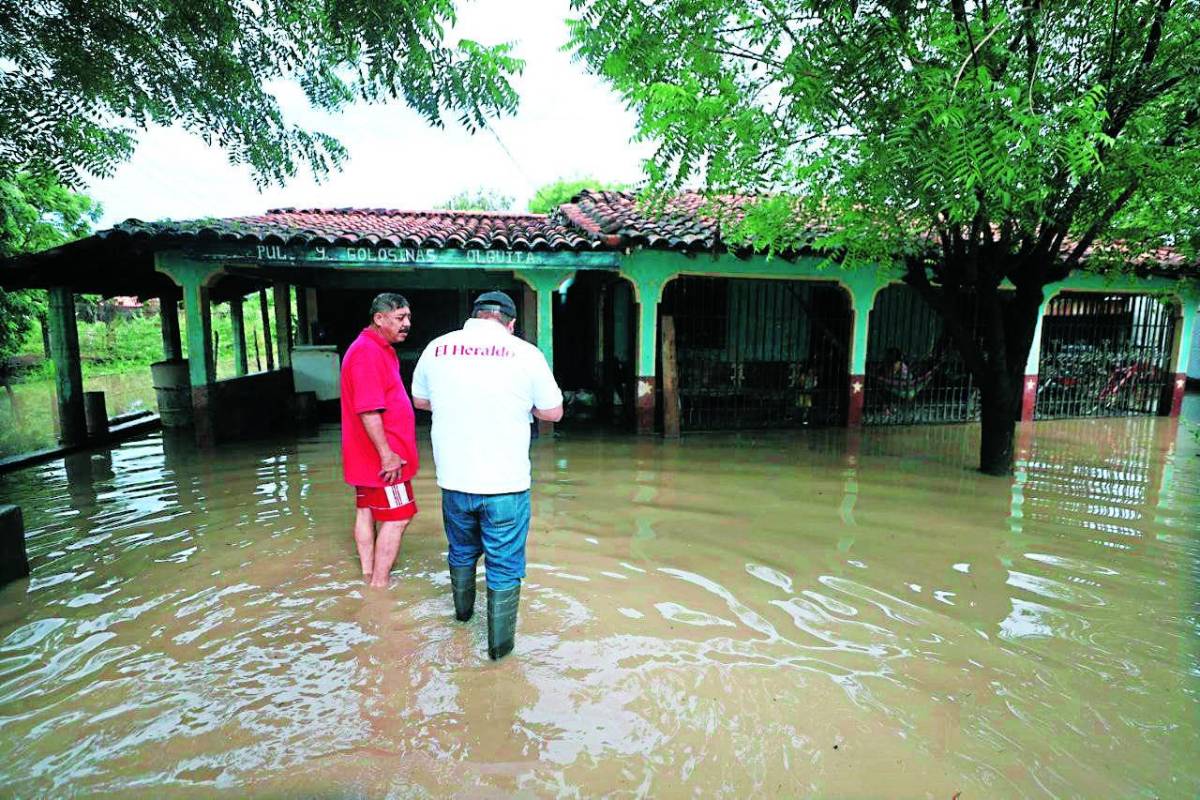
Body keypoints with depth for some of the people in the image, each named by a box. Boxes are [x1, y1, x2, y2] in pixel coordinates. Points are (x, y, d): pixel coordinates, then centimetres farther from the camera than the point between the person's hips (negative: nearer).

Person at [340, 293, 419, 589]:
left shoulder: (379, 350, 15)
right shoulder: (368, 352, -19)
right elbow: (368, 410, -25)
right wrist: (387, 454, -24)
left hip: (368, 455, 10)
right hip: (382, 457, -10)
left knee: (366, 512, 14)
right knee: (396, 517, -3)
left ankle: (369, 578, 24)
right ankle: (380, 586, 4)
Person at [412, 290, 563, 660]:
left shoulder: (437, 348, 0)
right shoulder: (525, 353, -9)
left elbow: (420, 400, 16)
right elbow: (553, 412, 0)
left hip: (454, 480, 4)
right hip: (506, 483, -4)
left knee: (462, 551, 26)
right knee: (505, 565, 11)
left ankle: (463, 609, 49)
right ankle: (499, 643, 21)